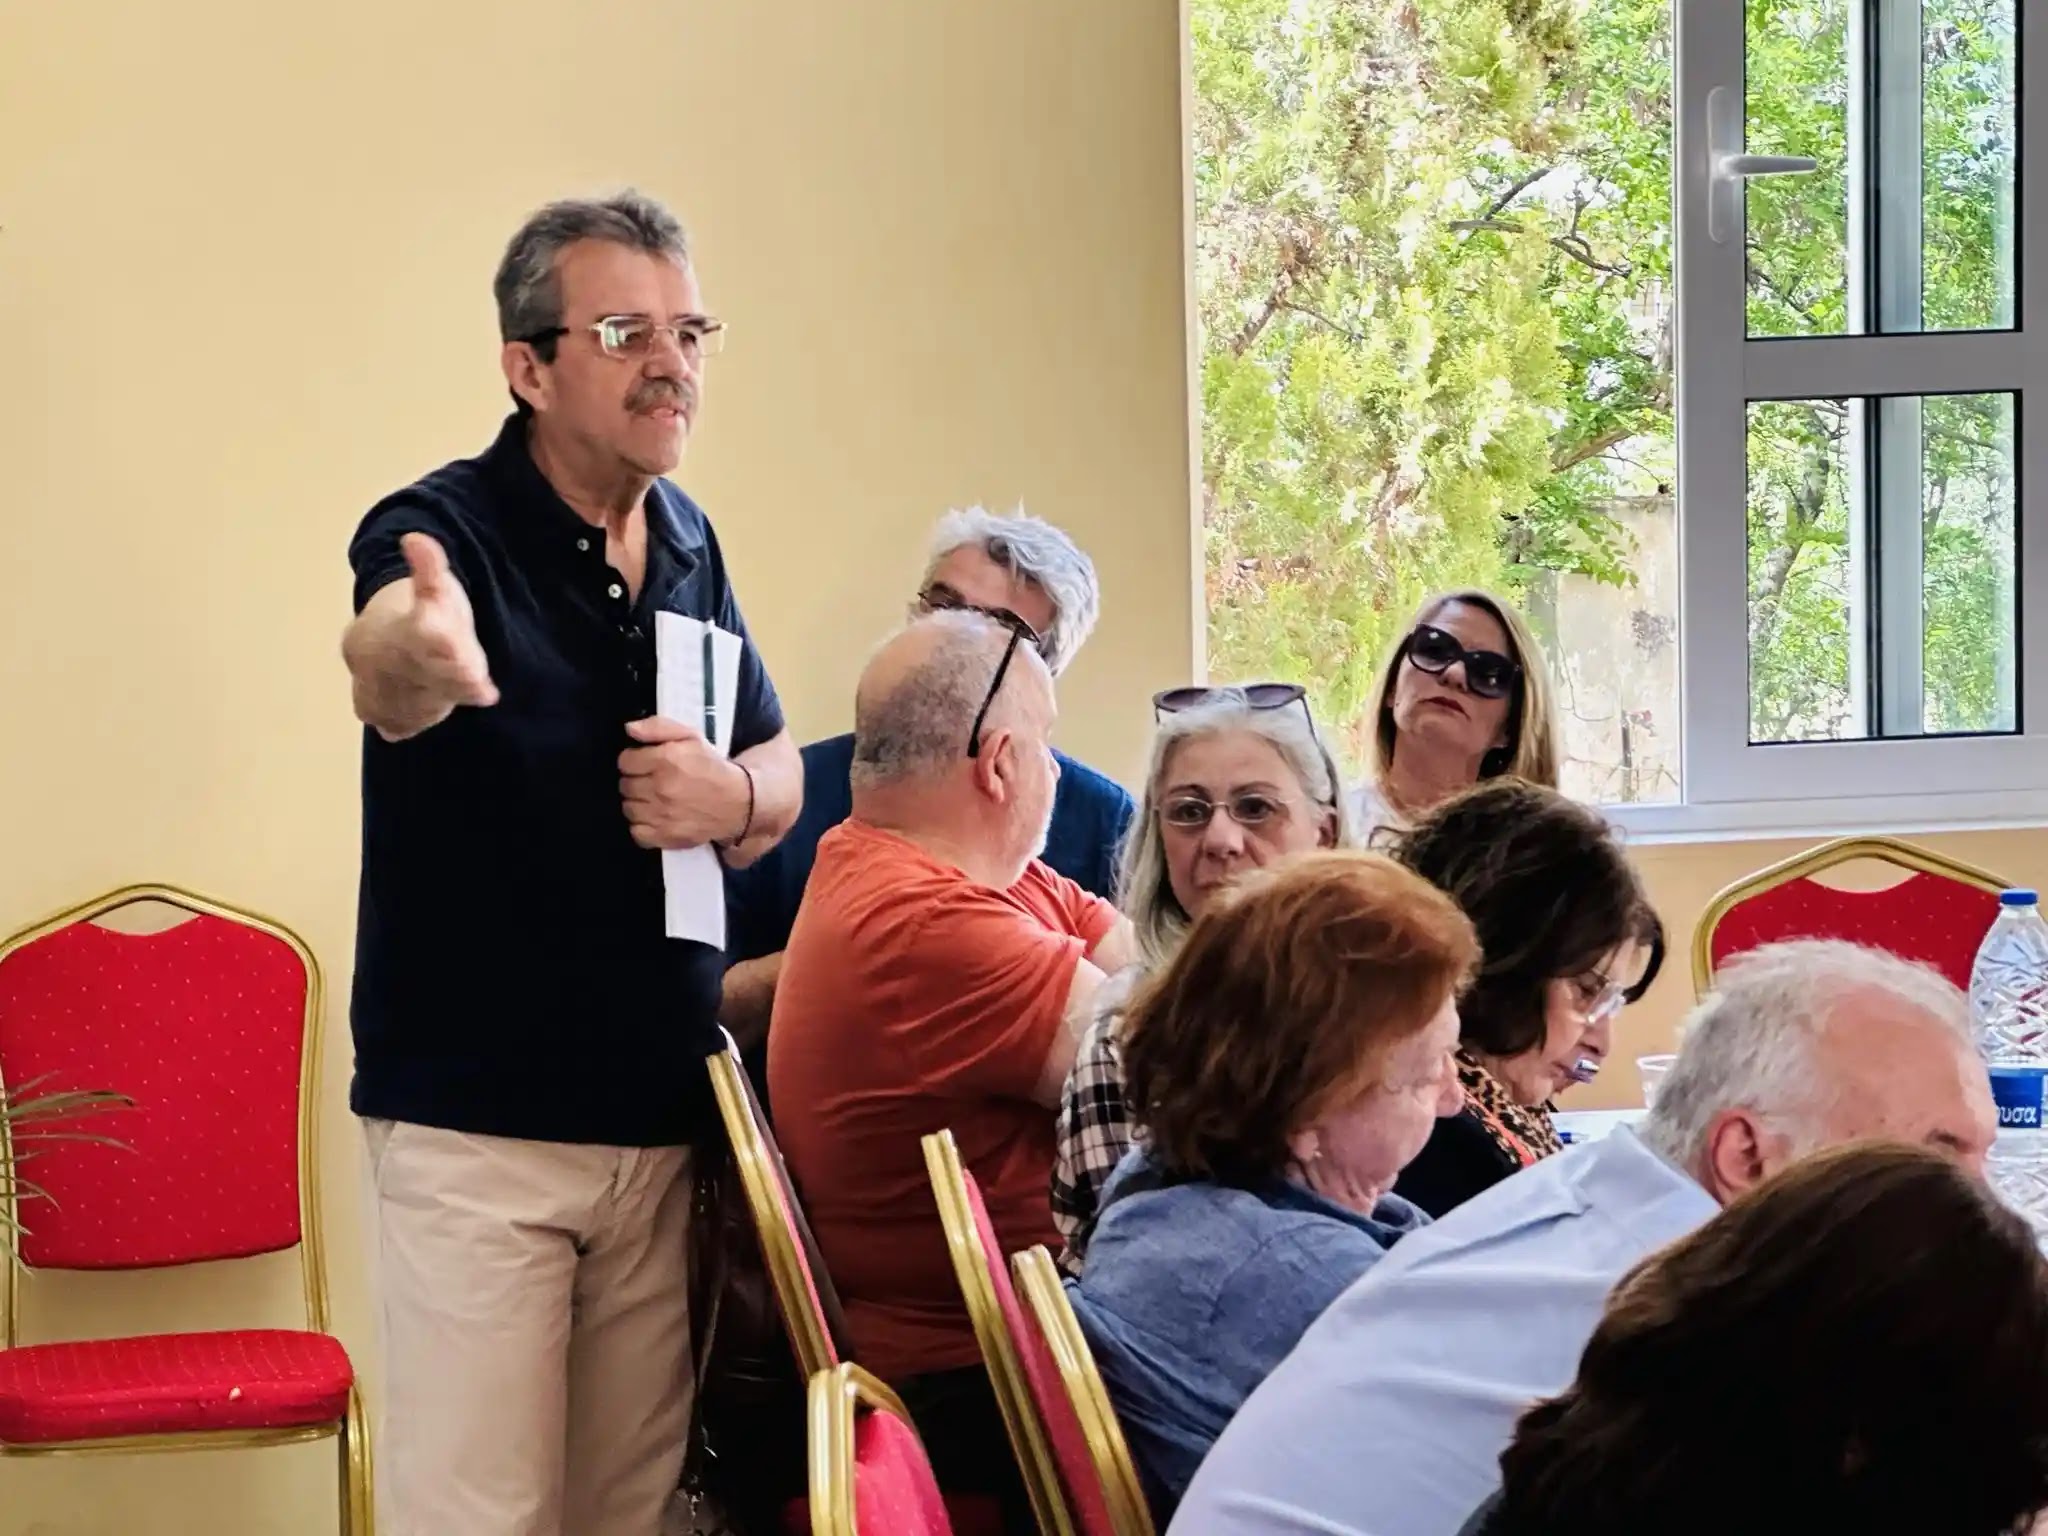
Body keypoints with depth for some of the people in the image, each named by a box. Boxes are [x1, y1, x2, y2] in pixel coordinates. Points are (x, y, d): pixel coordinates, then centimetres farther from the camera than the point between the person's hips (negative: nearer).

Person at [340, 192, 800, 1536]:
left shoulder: (690, 543, 7)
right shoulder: (445, 529, -13)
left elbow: (782, 773, 17)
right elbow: (391, 662, -37)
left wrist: (736, 795, -7)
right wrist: (409, 655, -62)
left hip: (665, 1116, 6)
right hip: (477, 1123, -6)